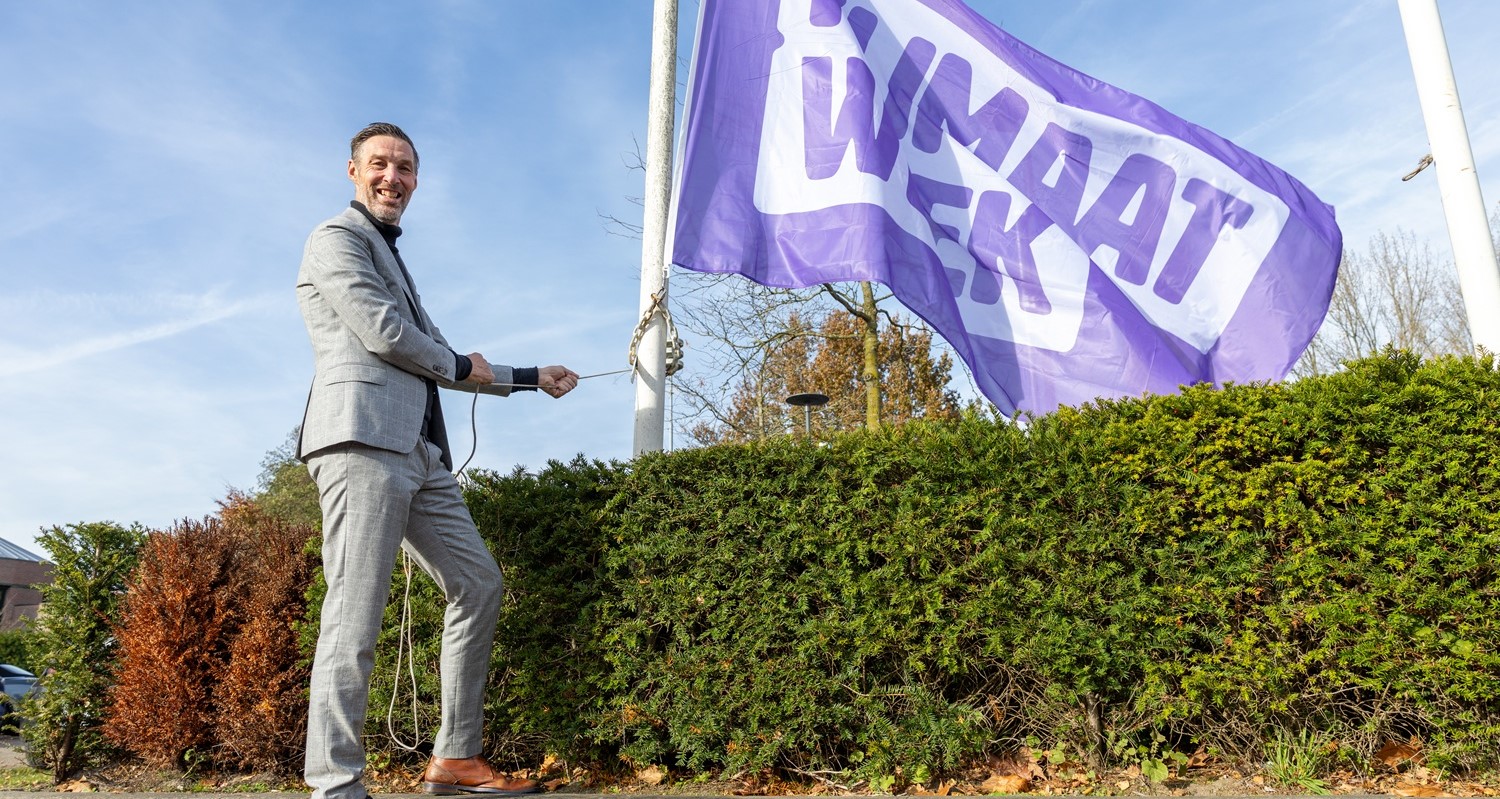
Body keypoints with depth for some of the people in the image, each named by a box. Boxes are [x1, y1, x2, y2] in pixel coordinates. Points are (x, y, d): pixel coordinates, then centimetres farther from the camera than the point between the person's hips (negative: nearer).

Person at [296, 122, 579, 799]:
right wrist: (460, 365, 6)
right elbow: (381, 333, -11)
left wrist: (531, 377, 34)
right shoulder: (338, 237, 4)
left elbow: (440, 369, 31)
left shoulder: (391, 257, 31)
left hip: (418, 451, 9)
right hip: (363, 439, -9)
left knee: (478, 584, 8)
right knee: (357, 610, -14)